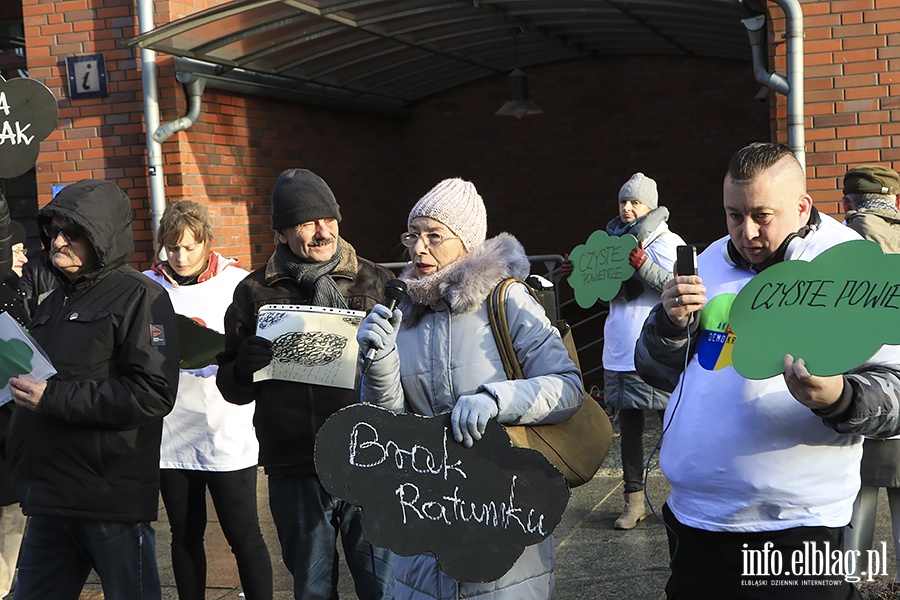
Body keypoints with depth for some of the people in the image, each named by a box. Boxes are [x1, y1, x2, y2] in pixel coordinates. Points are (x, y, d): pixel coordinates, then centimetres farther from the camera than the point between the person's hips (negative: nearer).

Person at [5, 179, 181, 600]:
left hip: (113, 499, -8)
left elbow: (154, 394, -20)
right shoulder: (53, 303, 18)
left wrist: (53, 397, -20)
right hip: (49, 499, 8)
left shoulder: (139, 297, -9)